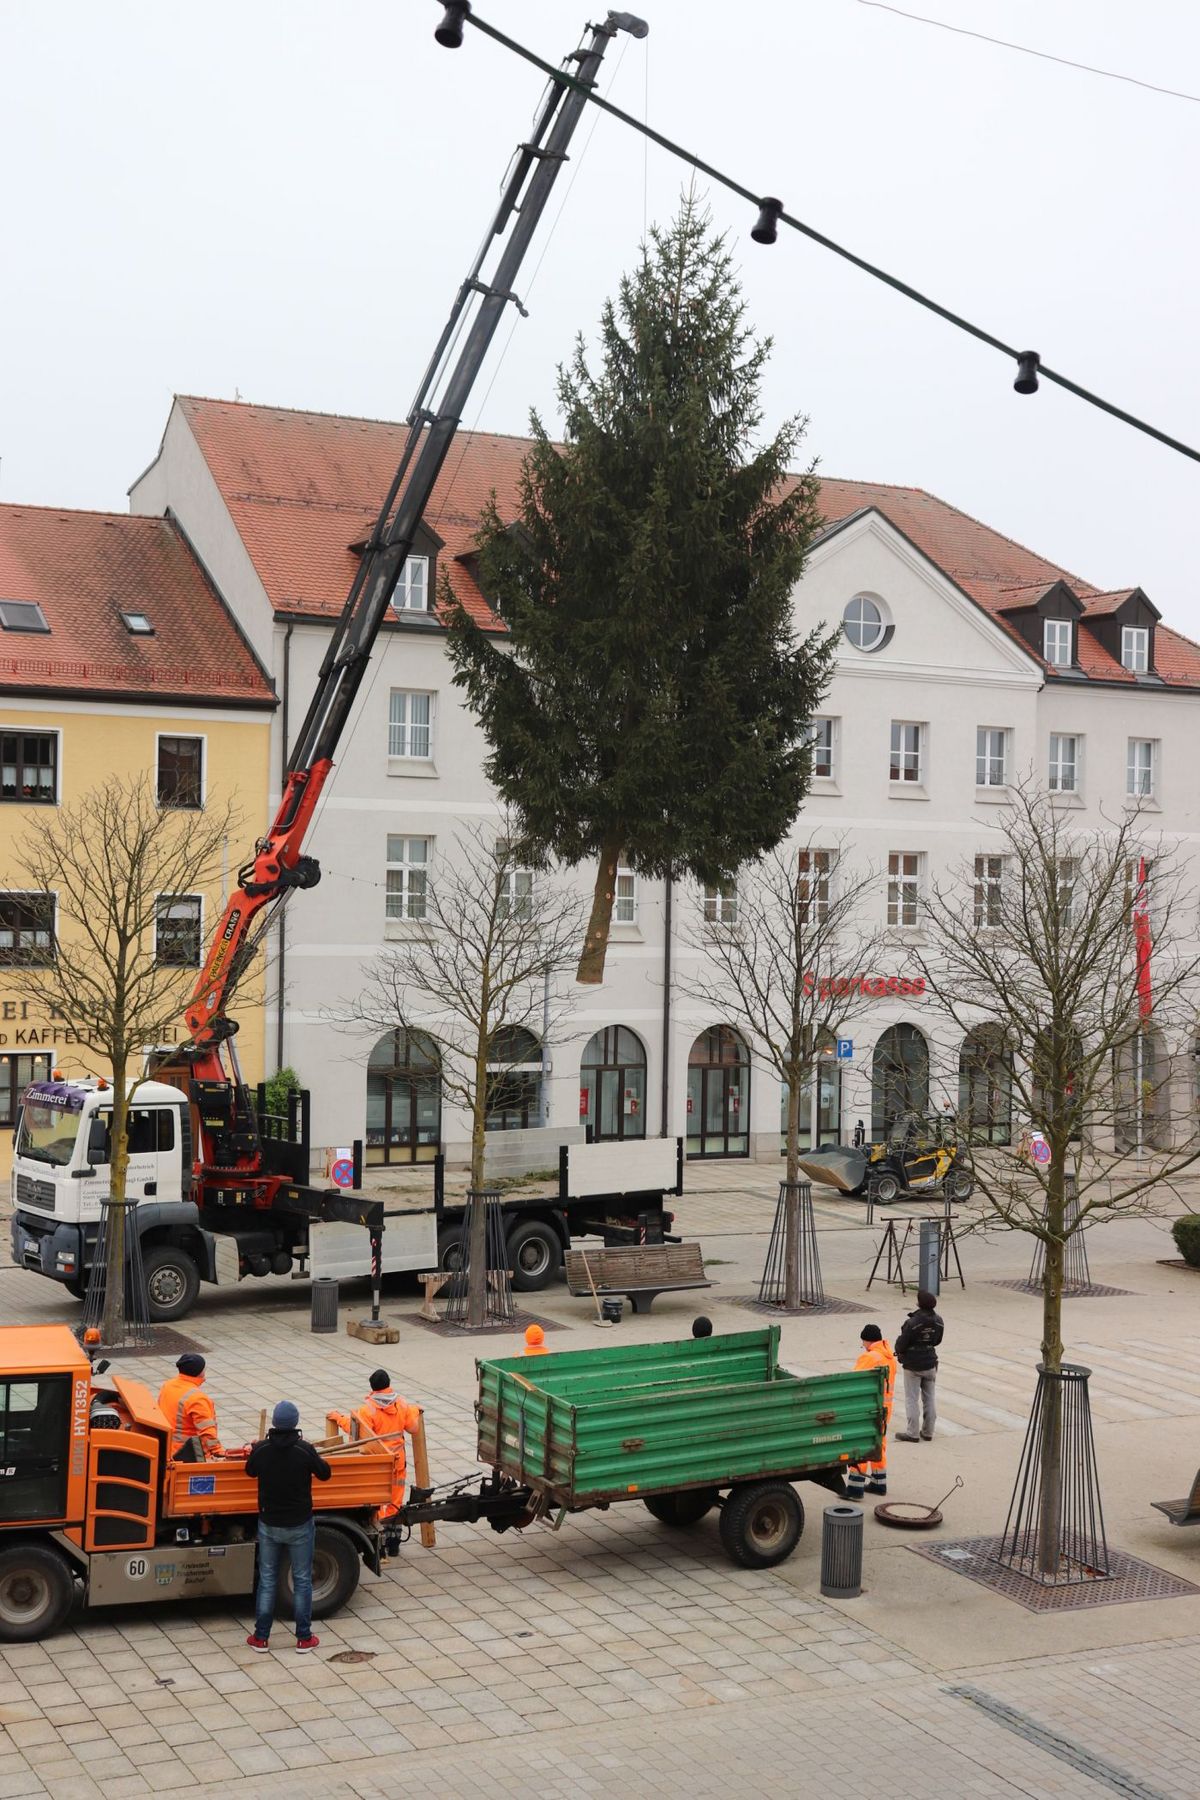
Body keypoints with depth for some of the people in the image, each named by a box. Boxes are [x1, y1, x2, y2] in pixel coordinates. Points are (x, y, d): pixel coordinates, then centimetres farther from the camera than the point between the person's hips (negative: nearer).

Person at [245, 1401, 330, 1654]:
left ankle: (261, 1638, 18)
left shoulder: (261, 1450, -12)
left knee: (267, 1580, 13)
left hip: (269, 1525, 2)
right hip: (300, 1526, -2)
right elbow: (325, 1473, -2)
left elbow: (250, 1471, 9)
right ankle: (304, 1638, 17)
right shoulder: (305, 1450, -19)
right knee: (302, 1580, 11)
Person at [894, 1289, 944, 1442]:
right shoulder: (938, 1321, -6)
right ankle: (928, 1432, 21)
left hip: (913, 1365, -5)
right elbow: (937, 1341, 7)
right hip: (930, 1364, 5)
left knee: (912, 1399, 4)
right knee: (930, 1398, 14)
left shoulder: (912, 1323, -25)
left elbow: (901, 1344, -17)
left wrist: (899, 1351, 5)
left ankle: (913, 1433, 7)